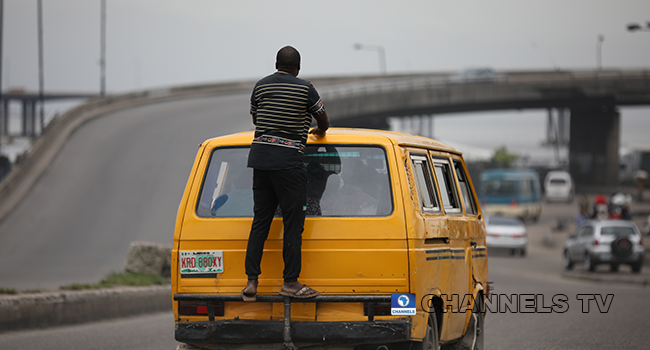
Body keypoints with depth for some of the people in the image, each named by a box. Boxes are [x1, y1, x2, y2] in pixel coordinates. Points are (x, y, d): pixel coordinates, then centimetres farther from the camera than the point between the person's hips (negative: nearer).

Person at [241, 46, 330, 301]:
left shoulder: (261, 86, 12)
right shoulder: (304, 89, -3)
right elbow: (324, 121, 6)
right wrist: (319, 131, 29)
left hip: (260, 155, 5)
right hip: (288, 161, -5)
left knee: (260, 222, 8)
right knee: (293, 223, -1)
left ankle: (251, 281, 4)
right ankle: (290, 282, -2)